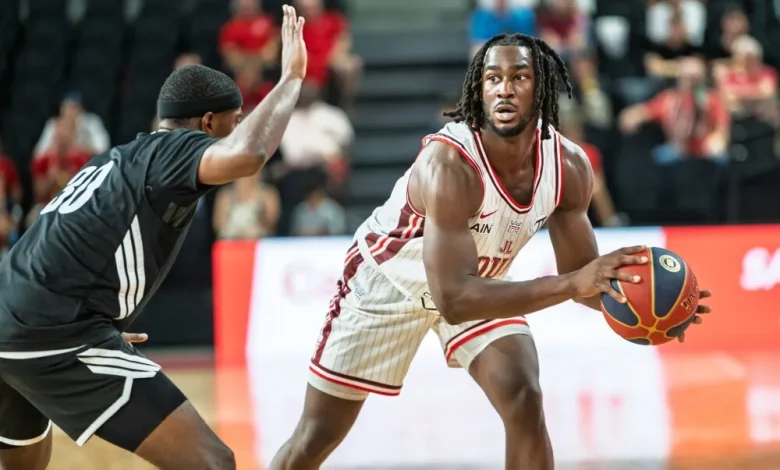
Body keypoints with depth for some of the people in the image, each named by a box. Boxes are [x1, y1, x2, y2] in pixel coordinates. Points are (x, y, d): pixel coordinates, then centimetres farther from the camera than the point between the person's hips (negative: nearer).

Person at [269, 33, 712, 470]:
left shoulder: (570, 166, -21)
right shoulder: (448, 164, -40)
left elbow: (580, 275, -9)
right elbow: (453, 299, -45)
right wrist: (572, 284, -54)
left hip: (478, 281, 4)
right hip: (387, 279, -4)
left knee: (525, 402, -17)